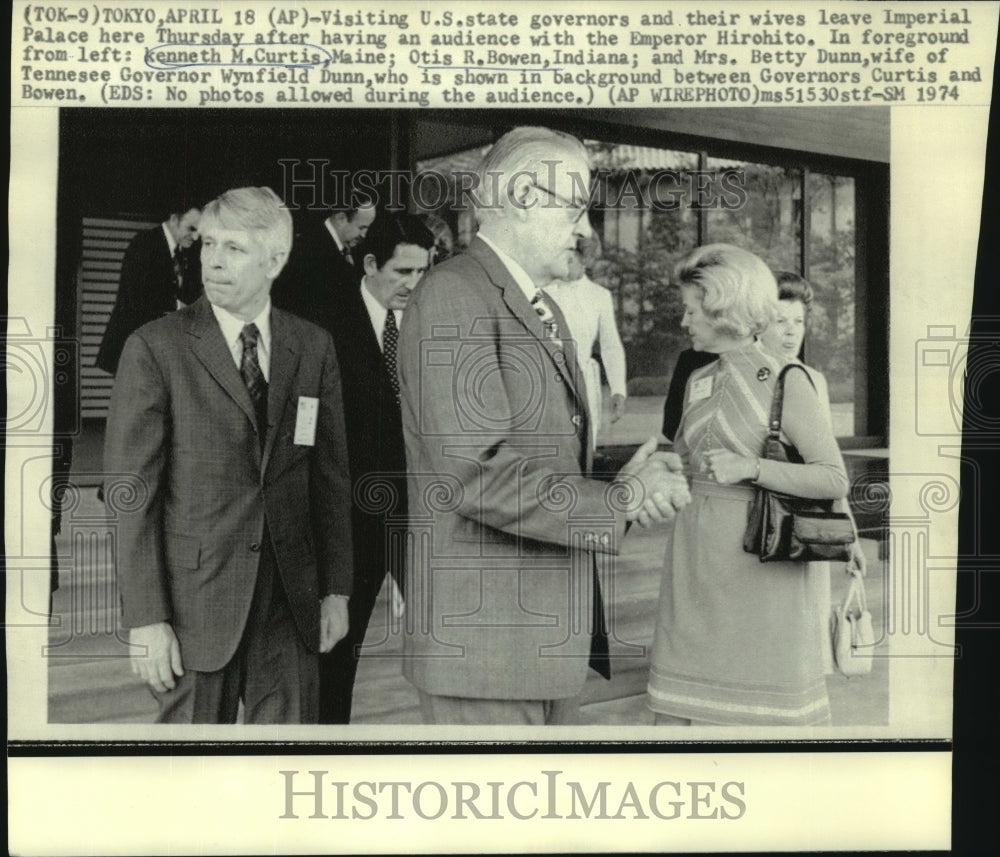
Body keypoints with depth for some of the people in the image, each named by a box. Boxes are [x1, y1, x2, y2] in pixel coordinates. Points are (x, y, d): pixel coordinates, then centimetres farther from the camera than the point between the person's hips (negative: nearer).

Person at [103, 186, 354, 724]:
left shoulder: (313, 348, 5)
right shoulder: (155, 348, -5)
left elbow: (331, 476, 9)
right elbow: (131, 492, -7)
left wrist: (336, 589, 7)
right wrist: (146, 619, -12)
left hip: (291, 602, 3)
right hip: (196, 598, -3)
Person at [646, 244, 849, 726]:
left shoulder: (785, 383, -6)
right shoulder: (697, 382, 13)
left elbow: (835, 479, -12)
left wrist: (751, 468, -19)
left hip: (755, 558, -6)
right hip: (694, 555, 6)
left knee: (767, 693, 0)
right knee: (685, 695, 7)